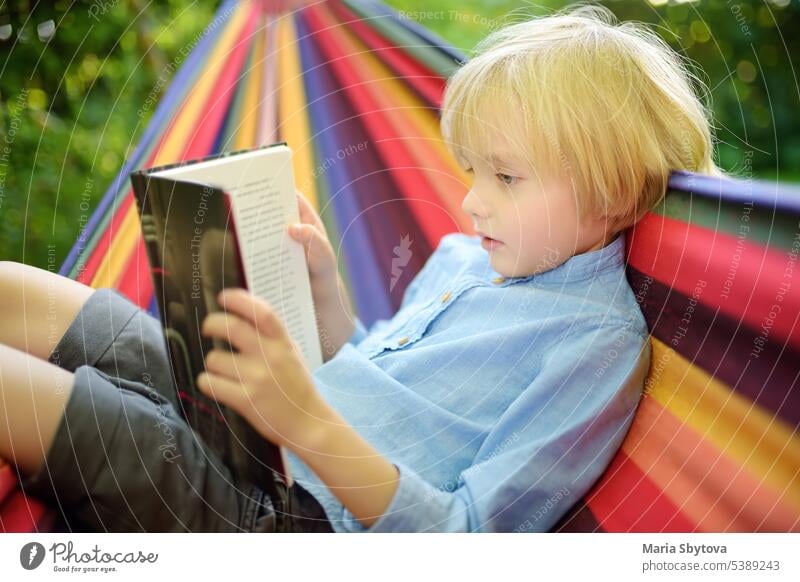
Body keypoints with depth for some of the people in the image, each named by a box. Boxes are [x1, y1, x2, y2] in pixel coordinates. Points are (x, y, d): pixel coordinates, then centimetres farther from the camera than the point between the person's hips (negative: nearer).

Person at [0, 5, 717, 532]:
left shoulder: (602, 342, -13)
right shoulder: (462, 256, 11)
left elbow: (469, 538, -19)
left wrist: (310, 423, -32)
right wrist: (323, 282, 5)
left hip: (300, 512, -8)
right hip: (237, 431, 8)